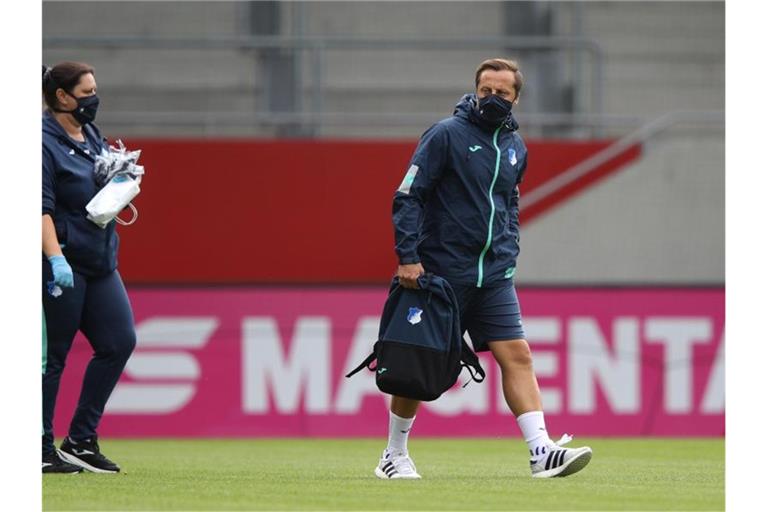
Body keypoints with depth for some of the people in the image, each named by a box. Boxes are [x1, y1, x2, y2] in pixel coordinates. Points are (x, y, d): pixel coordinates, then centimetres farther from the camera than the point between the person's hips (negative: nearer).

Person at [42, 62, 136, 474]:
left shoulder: (92, 137, 15)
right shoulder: (45, 141, -12)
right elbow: (41, 207, -20)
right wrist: (56, 258, -29)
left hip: (99, 262, 9)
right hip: (62, 264, -9)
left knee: (119, 342, 4)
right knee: (53, 355, -3)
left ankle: (81, 441, 11)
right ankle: (42, 451, 4)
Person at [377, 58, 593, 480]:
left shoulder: (515, 147, 12)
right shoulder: (446, 135, -7)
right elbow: (408, 197, -8)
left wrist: (508, 255, 12)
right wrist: (408, 257, -16)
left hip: (494, 275, 5)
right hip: (440, 272, -5)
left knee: (516, 355, -8)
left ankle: (542, 452, -14)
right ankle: (394, 455, 17)